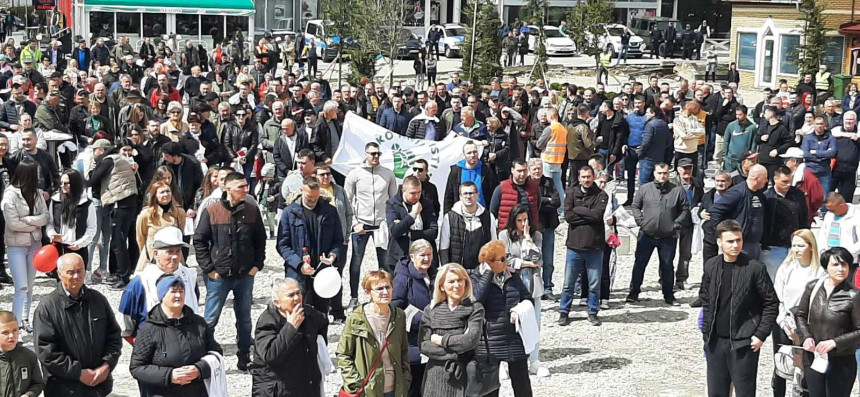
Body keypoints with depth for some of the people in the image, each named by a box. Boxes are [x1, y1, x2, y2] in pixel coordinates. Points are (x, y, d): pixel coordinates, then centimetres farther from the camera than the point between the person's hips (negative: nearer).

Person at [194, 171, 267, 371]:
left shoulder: (252, 210, 1)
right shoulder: (211, 211, -7)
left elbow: (260, 240, 10)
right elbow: (199, 241, -3)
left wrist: (257, 265, 2)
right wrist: (208, 268, -6)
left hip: (245, 276, 3)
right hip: (218, 276, -3)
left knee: (244, 319, 12)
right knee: (210, 320, 3)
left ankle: (244, 359, 22)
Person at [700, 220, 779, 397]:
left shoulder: (754, 268, -10)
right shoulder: (711, 266, 3)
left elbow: (771, 303, -5)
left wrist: (761, 334, -9)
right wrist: (706, 331, 9)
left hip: (744, 343, -4)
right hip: (715, 341, 4)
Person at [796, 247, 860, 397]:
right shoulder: (812, 287, -2)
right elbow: (801, 315, 9)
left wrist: (834, 342, -20)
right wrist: (806, 337, -7)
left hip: (841, 363, -3)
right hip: (812, 357, 3)